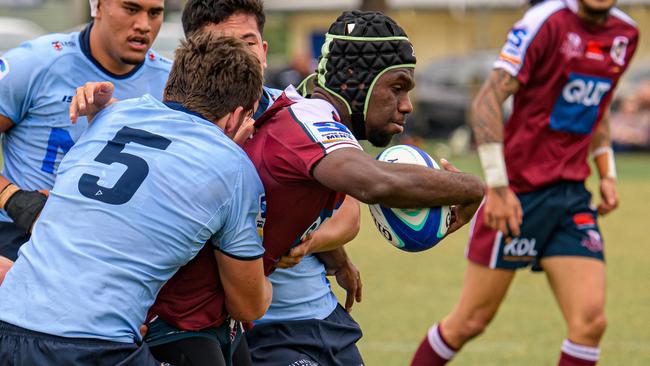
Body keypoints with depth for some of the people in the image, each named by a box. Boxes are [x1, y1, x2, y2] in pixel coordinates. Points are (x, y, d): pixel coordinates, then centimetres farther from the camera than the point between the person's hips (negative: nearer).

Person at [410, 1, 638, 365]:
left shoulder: (625, 35, 7)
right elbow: (489, 98, -17)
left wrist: (607, 174, 13)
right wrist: (497, 185, -22)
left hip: (573, 195, 5)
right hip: (519, 192, -5)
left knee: (590, 321, -10)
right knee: (471, 321, 4)